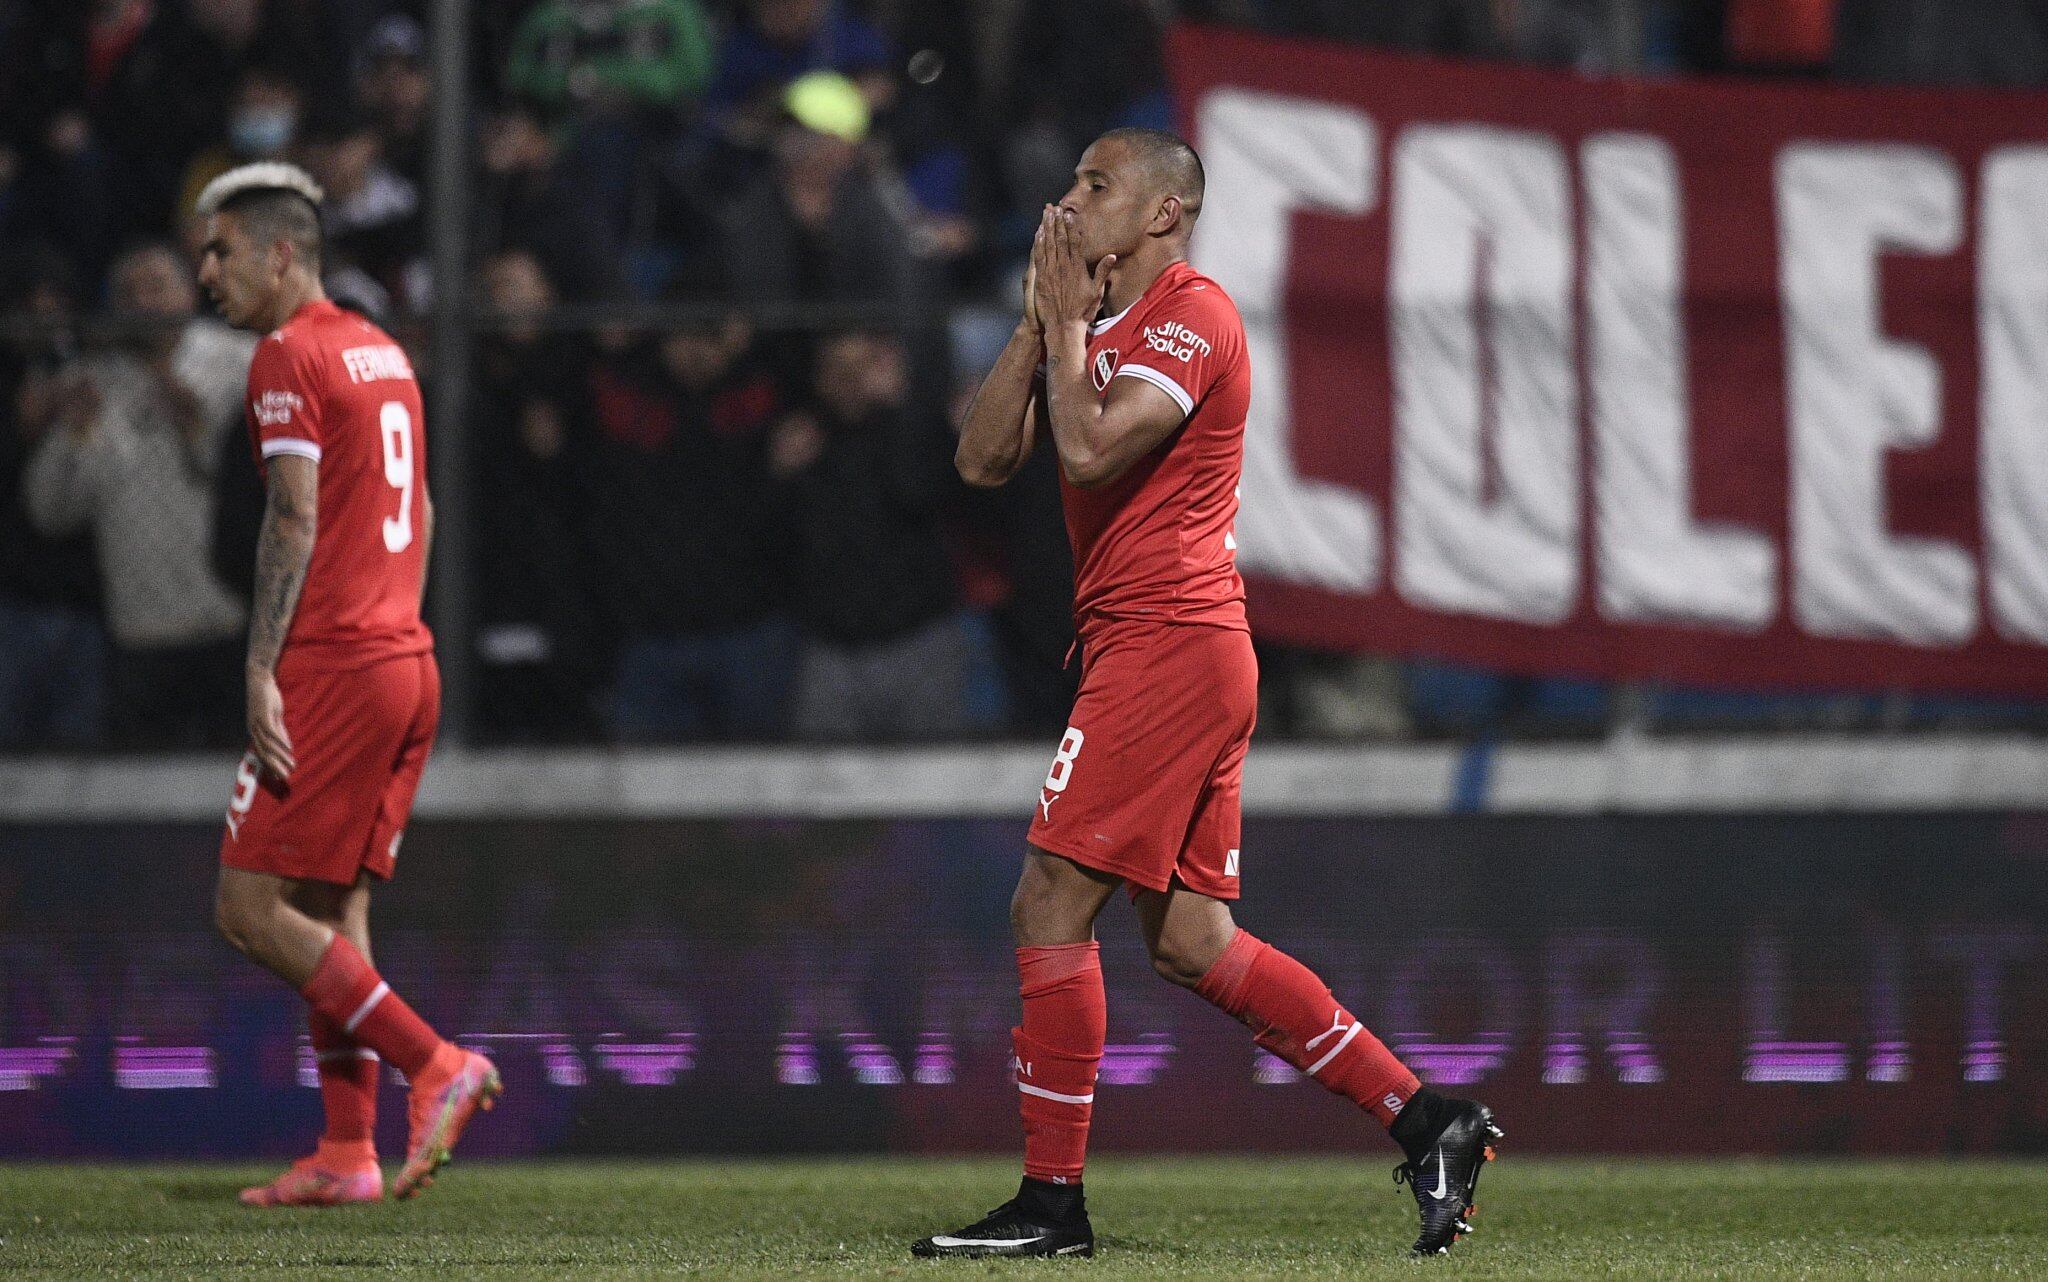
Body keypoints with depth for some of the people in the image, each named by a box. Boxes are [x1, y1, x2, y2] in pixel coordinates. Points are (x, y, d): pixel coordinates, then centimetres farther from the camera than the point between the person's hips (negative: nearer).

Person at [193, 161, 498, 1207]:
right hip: (408, 659, 9)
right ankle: (346, 1153, 6)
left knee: (252, 908, -7)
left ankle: (435, 1064, -12)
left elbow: (294, 522, -16)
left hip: (333, 665, -9)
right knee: (332, 910, 10)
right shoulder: (381, 350, 18)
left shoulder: (289, 357, -9)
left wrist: (262, 670, -17)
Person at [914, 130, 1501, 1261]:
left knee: (1050, 906, -9)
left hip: (1165, 646, -10)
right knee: (1190, 942, 8)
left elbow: (1089, 449, -23)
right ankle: (1427, 1121, 9)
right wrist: (1042, 319, 5)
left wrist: (1068, 323, -10)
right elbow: (984, 457, 13)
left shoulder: (1189, 317, -9)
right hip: (1170, 652, 10)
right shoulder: (1108, 325, 21)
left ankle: (1051, 1200, -6)